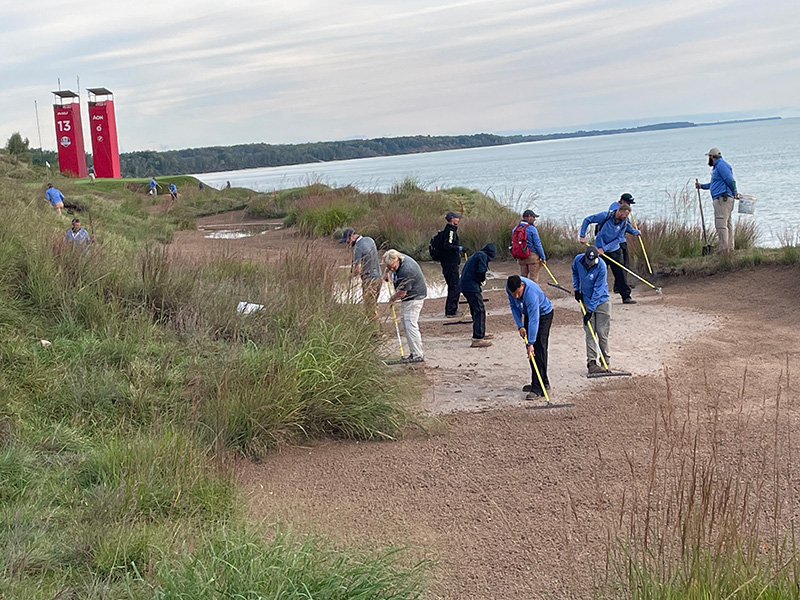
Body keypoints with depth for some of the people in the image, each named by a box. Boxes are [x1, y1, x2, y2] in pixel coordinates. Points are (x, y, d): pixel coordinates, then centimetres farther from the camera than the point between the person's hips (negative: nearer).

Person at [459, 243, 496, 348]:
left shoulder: (476, 255, 23)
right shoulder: (483, 256, -6)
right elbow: (481, 272, -19)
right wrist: (482, 280, 4)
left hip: (465, 286, 10)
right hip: (471, 287, -10)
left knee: (476, 310, 23)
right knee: (479, 311, -8)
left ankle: (481, 333, 37)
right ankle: (477, 339, -13)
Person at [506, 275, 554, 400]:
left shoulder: (531, 293, -40)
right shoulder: (509, 286, -19)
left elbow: (534, 320, -39)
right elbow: (514, 306, -3)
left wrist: (531, 343, -39)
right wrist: (520, 326, -13)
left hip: (544, 314, -7)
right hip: (528, 313, 7)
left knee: (538, 350, -16)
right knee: (530, 350, 7)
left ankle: (538, 388, -19)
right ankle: (543, 382, 19)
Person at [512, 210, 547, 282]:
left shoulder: (515, 229, 6)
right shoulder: (532, 229, -13)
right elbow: (538, 245, -12)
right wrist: (543, 257, -5)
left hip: (520, 257, 6)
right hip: (532, 255, -6)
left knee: (522, 277, 12)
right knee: (533, 278, -1)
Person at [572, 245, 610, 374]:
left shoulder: (601, 266, -23)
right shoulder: (578, 260, -10)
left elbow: (598, 290, -21)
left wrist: (591, 310, -22)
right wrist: (576, 288, 9)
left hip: (601, 302, -3)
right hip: (586, 301, 3)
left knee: (602, 332, 0)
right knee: (590, 333, -2)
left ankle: (605, 361, 12)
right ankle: (591, 362, -4)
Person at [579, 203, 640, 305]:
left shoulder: (624, 223, -5)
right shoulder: (605, 216, -15)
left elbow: (618, 239, -7)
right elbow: (587, 220, -7)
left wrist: (604, 248, -16)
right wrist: (582, 236, -11)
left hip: (615, 251, 3)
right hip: (600, 250, -3)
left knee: (620, 274, 2)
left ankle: (626, 296, 8)